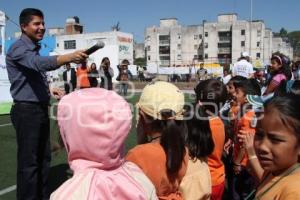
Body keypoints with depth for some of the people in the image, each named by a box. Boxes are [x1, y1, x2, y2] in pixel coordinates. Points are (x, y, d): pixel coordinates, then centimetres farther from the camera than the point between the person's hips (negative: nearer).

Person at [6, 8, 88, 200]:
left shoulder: (36, 48, 16)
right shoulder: (19, 48, -14)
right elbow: (40, 63, -35)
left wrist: (49, 88, 8)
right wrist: (70, 57, -50)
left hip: (41, 109, 9)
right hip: (26, 111, -9)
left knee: (44, 157, 16)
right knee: (29, 161, -2)